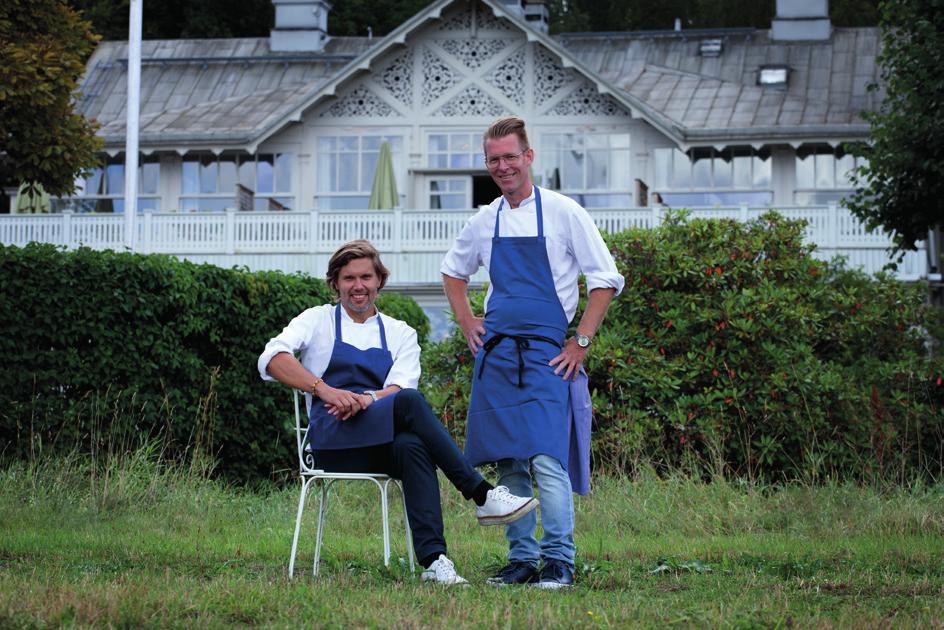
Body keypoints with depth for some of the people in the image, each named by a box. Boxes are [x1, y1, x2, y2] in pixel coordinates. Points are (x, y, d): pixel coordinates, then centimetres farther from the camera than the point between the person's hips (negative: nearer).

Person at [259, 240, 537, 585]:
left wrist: (365, 399, -22)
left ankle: (434, 559, -51)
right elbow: (272, 358, -5)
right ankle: (483, 496, -33)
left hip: (385, 448, 2)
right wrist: (324, 389, -20)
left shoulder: (400, 333, 21)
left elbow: (401, 386, 1)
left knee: (412, 446, -37)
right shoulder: (319, 321, 15)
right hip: (333, 443, -2)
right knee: (410, 402, -31)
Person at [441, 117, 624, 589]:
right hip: (495, 354, 5)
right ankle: (521, 558, 12)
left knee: (547, 461, -14)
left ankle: (559, 562, -9)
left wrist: (581, 341, -7)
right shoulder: (485, 221, 11)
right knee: (508, 464, 6)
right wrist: (465, 322, 16)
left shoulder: (562, 213, -3)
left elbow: (606, 280, -3)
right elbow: (452, 271, 29)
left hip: (546, 355, -5)